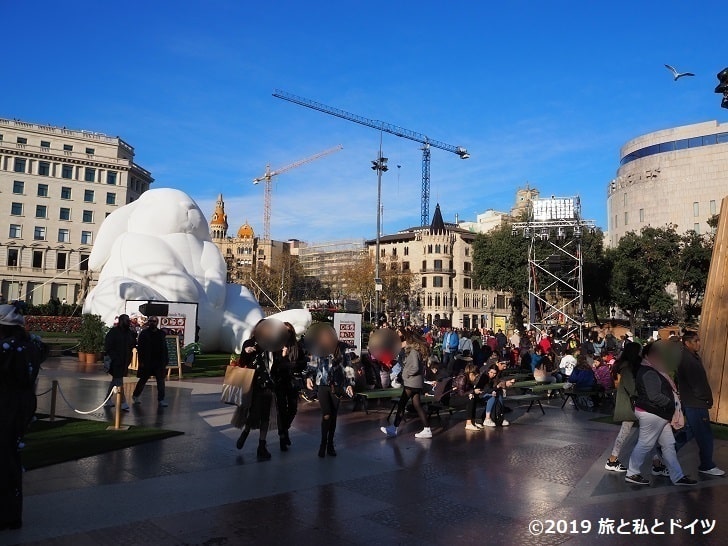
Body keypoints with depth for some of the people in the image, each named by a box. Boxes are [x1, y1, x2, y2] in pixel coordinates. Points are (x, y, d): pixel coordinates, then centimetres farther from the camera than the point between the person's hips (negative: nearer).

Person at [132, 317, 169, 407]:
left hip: (159, 362, 3)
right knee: (143, 380, 10)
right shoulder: (144, 333, -2)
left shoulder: (161, 334, 8)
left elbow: (164, 349, 9)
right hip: (147, 362, -3)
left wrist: (165, 361, 4)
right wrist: (141, 361, -11)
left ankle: (161, 400, 2)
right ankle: (135, 396, 31)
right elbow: (139, 348, -5)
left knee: (161, 381, -2)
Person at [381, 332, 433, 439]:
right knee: (417, 406, 10)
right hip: (417, 383, 10)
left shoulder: (413, 351, -15)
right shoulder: (418, 350, 14)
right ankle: (427, 430, 9)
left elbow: (415, 368, -23)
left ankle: (393, 429, 3)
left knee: (401, 405, -3)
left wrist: (407, 374, -10)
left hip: (411, 383, -10)